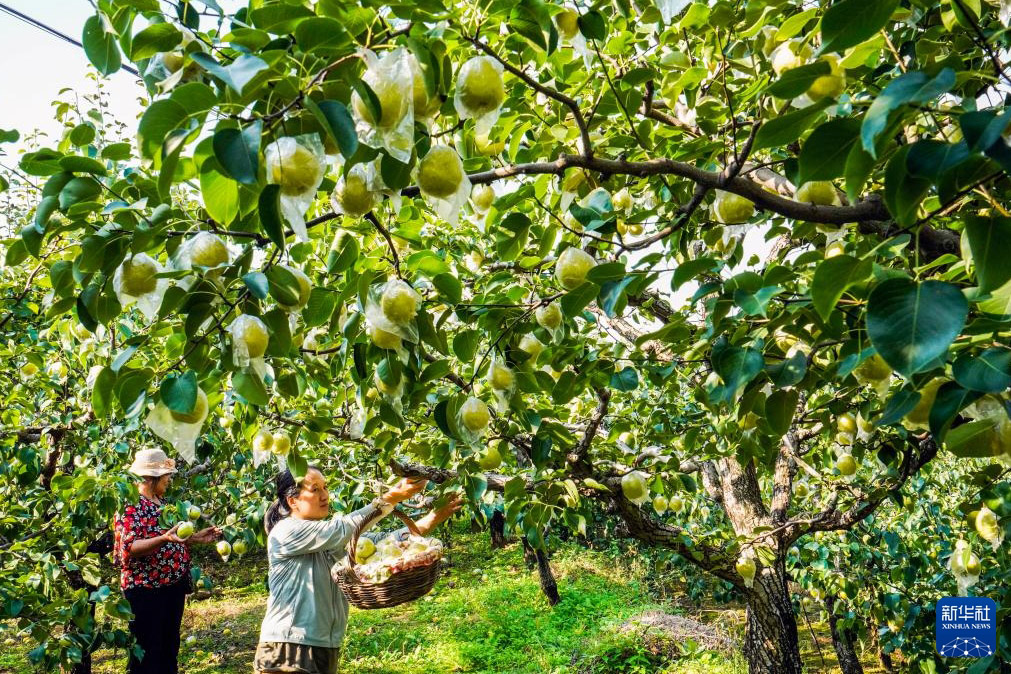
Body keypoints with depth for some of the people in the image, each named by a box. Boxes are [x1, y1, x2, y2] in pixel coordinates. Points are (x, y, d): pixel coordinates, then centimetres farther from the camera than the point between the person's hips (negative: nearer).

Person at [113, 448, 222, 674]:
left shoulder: (162, 502, 13)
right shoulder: (130, 505, -13)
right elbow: (129, 548, -23)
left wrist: (198, 537, 9)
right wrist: (164, 539, -36)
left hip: (174, 586, 8)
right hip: (145, 589, -8)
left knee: (170, 647, 17)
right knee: (147, 652, 0)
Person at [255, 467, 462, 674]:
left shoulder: (331, 538, 9)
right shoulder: (285, 532, -12)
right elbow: (342, 528, -24)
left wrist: (434, 518, -12)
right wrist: (390, 498, -28)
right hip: (288, 651, -7)